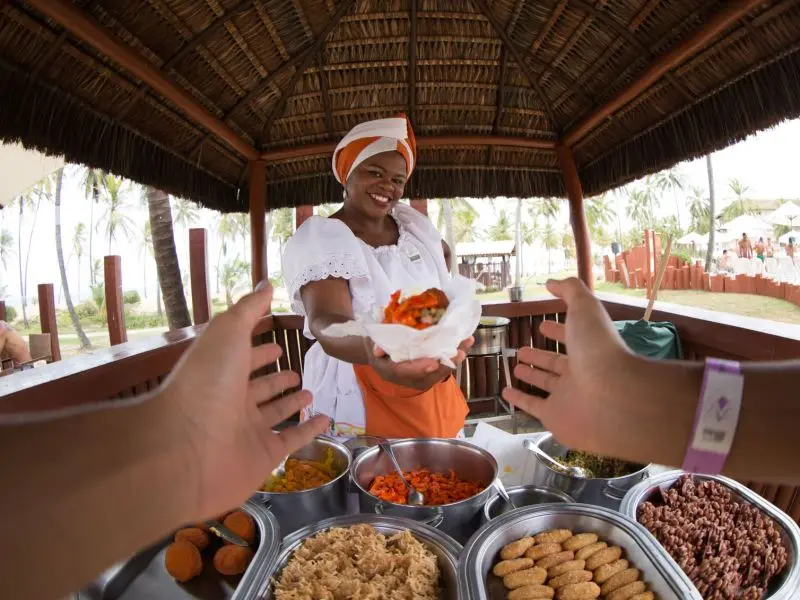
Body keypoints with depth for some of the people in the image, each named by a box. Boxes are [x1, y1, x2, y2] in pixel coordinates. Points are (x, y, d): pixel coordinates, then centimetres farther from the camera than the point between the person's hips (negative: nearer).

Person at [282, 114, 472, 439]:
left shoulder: (412, 223, 3)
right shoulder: (316, 239, -15)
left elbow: (443, 253, 25)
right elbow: (325, 324, -31)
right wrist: (372, 348, -52)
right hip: (356, 402, -6)